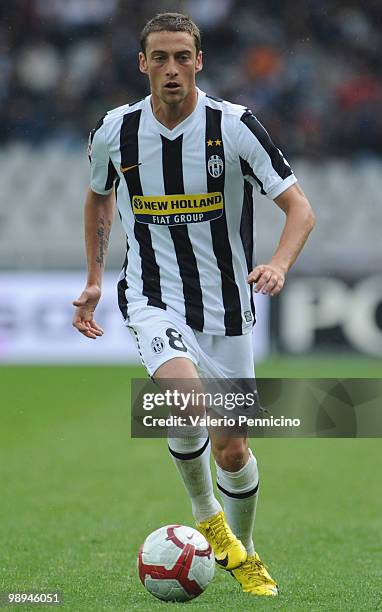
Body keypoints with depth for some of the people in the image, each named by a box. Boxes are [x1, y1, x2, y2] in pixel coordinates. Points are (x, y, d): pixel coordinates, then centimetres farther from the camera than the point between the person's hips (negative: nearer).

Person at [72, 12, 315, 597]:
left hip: (225, 306, 0)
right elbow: (99, 198, 18)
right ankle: (205, 514, -1)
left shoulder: (234, 126, -11)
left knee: (233, 446, 5)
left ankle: (241, 551, 33)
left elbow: (299, 208, -10)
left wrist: (278, 264, -28)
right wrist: (94, 279, 14)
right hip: (154, 300, 0)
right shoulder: (115, 131, -4)